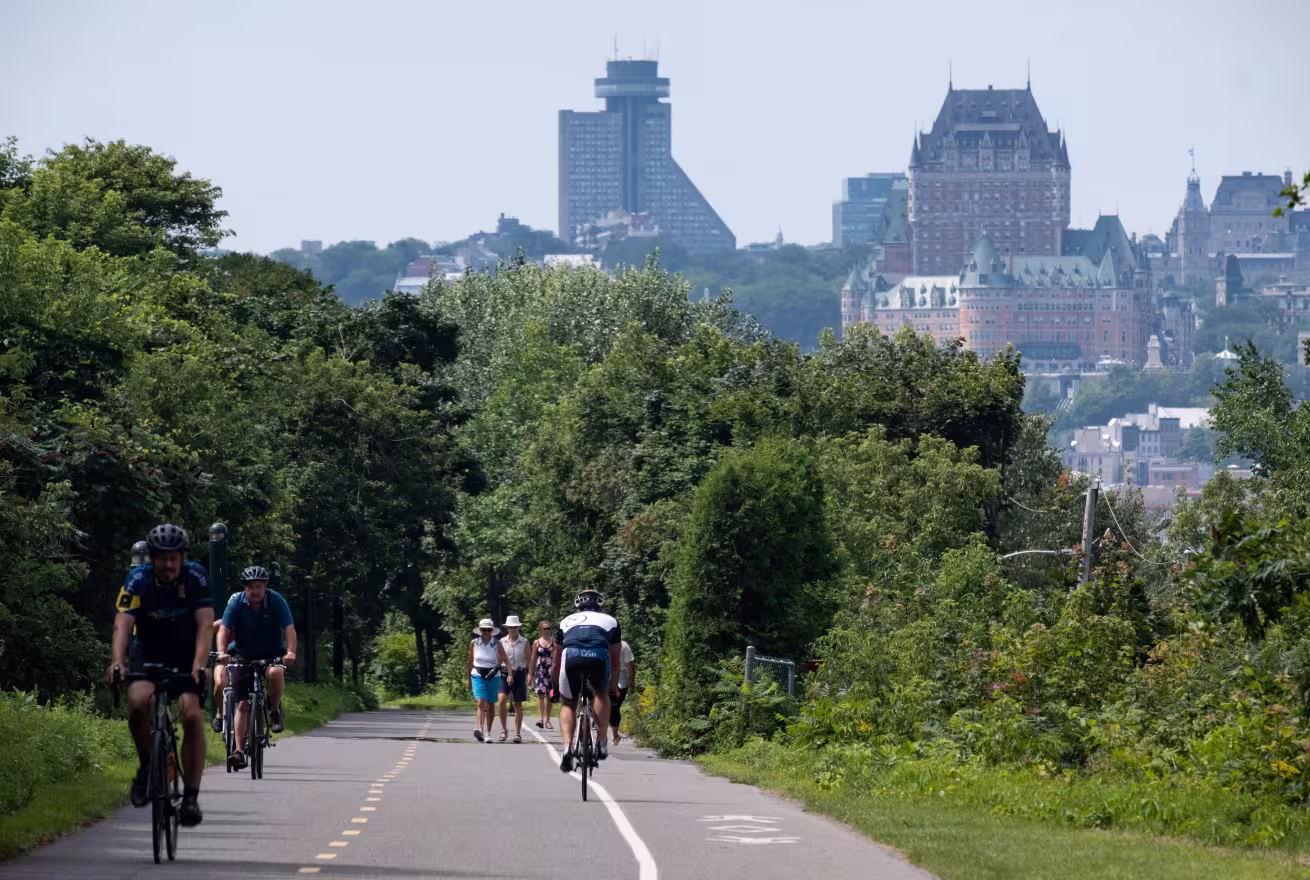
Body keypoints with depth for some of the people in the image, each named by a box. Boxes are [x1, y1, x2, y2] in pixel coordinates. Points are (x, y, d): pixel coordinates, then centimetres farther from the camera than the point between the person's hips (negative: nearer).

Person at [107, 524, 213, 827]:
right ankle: (147, 765, -6)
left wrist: (199, 665, -42)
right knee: (138, 701, -30)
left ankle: (191, 796, -12)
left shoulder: (196, 578, -17)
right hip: (149, 654, 0)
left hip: (186, 656, 0)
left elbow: (204, 626, -25)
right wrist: (117, 662, -46)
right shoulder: (138, 579, -18)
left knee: (192, 715, -19)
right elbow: (122, 624, -29)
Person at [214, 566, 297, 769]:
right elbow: (223, 630, -20)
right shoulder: (236, 602, -12)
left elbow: (289, 629, -21)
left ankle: (274, 710, -10)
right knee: (242, 704, -8)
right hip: (243, 655, 1)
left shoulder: (276, 601, -14)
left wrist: (290, 652, -38)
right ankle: (239, 750, -6)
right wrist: (222, 652, -38)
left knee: (276, 673, -35)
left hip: (272, 653, -1)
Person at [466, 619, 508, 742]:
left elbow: (505, 660, -3)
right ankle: (480, 729, -33)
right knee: (481, 703, -17)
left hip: (493, 676, 1)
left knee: (491, 705, 10)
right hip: (478, 676, -1)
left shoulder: (497, 644, -2)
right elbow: (470, 661, 12)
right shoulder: (474, 643, 1)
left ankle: (487, 732, 23)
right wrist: (469, 678, 18)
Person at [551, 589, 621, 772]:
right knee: (601, 693, 30)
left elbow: (556, 660, 42)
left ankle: (568, 747, -1)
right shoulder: (610, 621, 35)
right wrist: (613, 685, 53)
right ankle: (602, 743, 20)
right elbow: (615, 660, 40)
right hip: (599, 657, 0)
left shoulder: (567, 621, 36)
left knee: (567, 704, 21)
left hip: (571, 656, 0)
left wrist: (554, 687, 54)